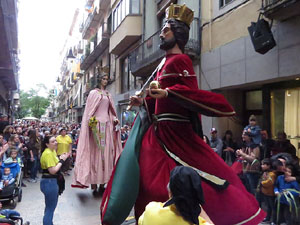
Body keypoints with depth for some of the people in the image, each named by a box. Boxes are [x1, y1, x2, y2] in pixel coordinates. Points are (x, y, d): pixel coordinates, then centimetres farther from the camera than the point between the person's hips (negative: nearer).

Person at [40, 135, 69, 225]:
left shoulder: (52, 151, 9)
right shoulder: (48, 153, -22)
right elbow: (53, 171, -25)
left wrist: (61, 158, 0)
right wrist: (61, 160, -16)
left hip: (52, 181, 10)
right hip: (49, 182, -10)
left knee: (50, 207, 23)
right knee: (50, 208, 1)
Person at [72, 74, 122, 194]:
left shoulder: (108, 95, 20)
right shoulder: (93, 93, 6)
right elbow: (89, 110, -1)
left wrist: (115, 119, 4)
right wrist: (91, 121, -14)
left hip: (107, 125, 5)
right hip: (96, 125, -5)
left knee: (106, 152, 2)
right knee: (95, 152, -6)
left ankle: (102, 184, 8)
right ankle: (94, 185, -2)